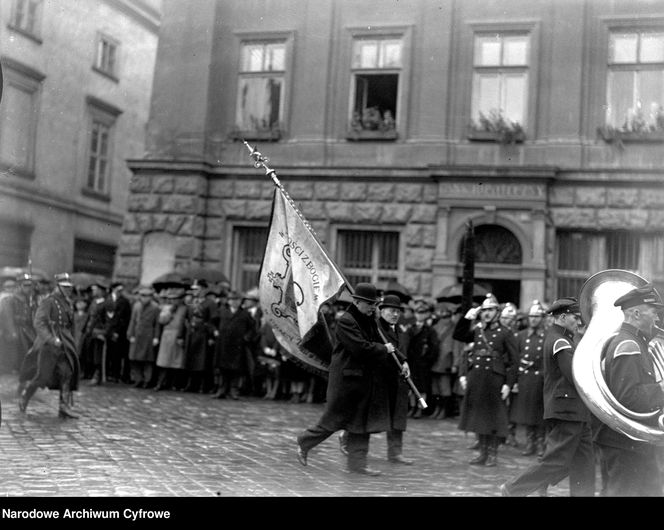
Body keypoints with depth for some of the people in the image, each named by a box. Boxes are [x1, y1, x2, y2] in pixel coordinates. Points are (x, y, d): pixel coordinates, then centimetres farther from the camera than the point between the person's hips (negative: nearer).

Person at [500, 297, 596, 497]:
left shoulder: (560, 338, 15)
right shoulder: (560, 342, -17)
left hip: (576, 413, 10)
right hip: (567, 411, -10)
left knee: (584, 463, 12)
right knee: (557, 461, -4)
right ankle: (513, 489, 6)